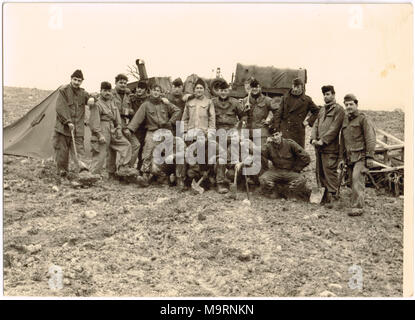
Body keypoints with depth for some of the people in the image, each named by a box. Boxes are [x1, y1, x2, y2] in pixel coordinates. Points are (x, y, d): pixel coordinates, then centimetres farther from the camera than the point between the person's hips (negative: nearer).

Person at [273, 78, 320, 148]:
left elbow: (316, 111, 16)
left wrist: (308, 121, 5)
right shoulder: (285, 98, 8)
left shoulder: (307, 100, 5)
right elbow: (278, 113, 5)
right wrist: (276, 128, -4)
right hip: (283, 131, 1)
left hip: (298, 131, 0)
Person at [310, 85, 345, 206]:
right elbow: (316, 125, 16)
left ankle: (332, 197, -4)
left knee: (330, 172, -9)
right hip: (319, 147, 8)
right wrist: (313, 138, -1)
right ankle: (324, 196, 22)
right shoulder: (322, 110, 21)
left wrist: (323, 140, -16)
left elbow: (334, 128, -12)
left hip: (330, 147, -8)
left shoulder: (338, 109, -3)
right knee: (320, 172, 12)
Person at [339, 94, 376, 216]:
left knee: (357, 178, -15)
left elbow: (371, 138, -8)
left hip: (361, 156, -7)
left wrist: (370, 157, -14)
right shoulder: (344, 120, 15)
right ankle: (357, 200, 18)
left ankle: (358, 207, -15)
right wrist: (342, 157, 21)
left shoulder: (363, 119, -5)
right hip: (350, 156, 7)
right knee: (353, 180, 7)